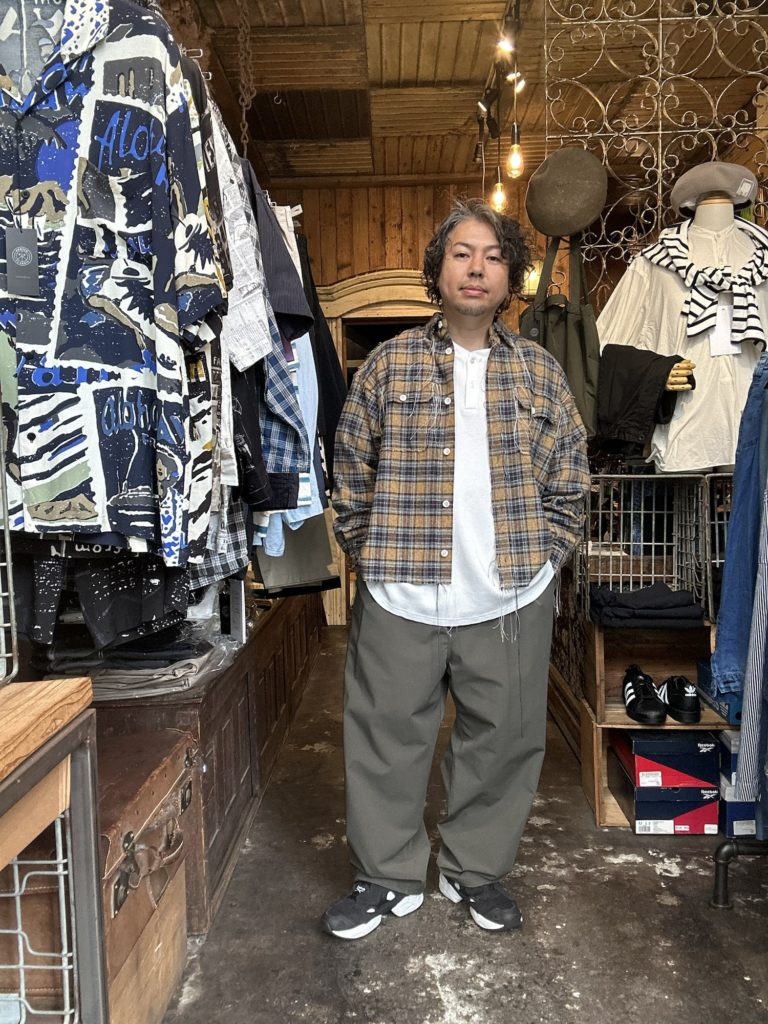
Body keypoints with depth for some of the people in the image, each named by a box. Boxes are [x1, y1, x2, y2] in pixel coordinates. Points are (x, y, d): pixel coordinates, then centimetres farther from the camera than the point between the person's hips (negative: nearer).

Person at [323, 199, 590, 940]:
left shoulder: (540, 372, 5)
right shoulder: (388, 365, 1)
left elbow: (568, 484, 8)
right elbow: (351, 477, 3)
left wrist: (538, 557, 1)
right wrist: (371, 558, -1)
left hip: (510, 601, 1)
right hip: (400, 599, -1)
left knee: (501, 740, 12)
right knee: (387, 738, 9)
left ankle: (475, 870, 34)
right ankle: (389, 877, 29)